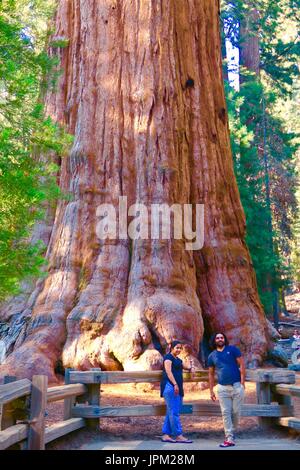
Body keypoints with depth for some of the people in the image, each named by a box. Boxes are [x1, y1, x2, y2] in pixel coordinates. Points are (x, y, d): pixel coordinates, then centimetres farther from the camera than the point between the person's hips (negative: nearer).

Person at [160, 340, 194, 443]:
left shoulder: (178, 360, 23)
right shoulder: (168, 357, -3)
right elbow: (168, 371, -13)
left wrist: (191, 367, 7)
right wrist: (175, 384, -22)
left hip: (177, 387, 9)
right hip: (170, 386, -9)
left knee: (171, 412, 8)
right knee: (174, 412, -9)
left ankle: (165, 435, 10)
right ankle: (178, 435, -9)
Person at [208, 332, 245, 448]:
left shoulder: (232, 349, 1)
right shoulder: (212, 356, 10)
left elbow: (241, 365, -1)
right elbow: (211, 374, 14)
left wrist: (242, 382, -9)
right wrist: (211, 391, 9)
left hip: (236, 386, -2)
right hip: (222, 388, 2)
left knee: (236, 412, 2)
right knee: (226, 412, -2)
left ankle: (231, 432, 23)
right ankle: (229, 439, 1)